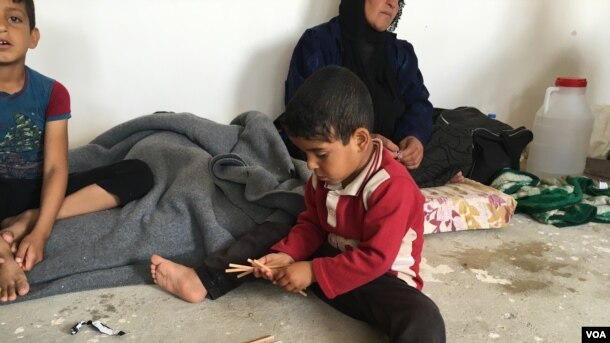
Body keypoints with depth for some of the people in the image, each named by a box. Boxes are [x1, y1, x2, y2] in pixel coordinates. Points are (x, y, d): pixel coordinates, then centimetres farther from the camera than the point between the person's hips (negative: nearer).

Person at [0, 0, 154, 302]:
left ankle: (27, 219, -22)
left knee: (138, 174, -16)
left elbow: (55, 168, -12)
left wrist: (39, 231, -28)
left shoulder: (51, 92, -5)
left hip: (37, 192, 4)